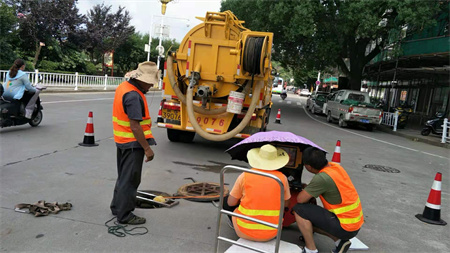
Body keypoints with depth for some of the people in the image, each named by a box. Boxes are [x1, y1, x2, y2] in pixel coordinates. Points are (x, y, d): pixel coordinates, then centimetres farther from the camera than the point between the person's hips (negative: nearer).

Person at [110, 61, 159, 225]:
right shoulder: (133, 96, -24)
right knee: (130, 180, 2)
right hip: (133, 143, -10)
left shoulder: (123, 87, 8)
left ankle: (117, 207, 36)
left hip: (122, 141, 10)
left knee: (123, 176, 22)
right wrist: (147, 148, -22)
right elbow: (135, 126, -26)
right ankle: (124, 215, 13)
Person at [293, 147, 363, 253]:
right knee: (308, 219, 20)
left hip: (346, 228, -9)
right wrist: (309, 188, 14)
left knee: (299, 210, -12)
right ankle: (340, 241, 14)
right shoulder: (335, 166, 0)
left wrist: (304, 190, 0)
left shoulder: (322, 178, -26)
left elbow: (300, 199, -20)